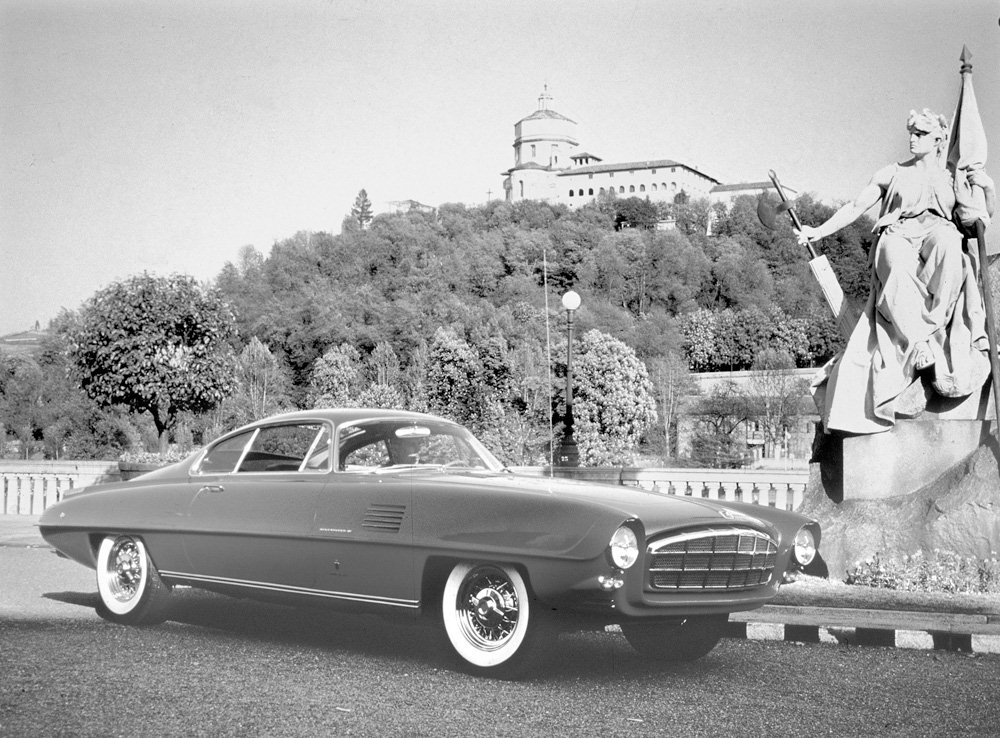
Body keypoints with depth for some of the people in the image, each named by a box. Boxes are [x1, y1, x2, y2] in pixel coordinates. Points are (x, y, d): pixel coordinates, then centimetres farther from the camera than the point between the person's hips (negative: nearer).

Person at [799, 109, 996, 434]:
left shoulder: (953, 178, 26)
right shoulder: (892, 173, 24)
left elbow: (984, 217, 25)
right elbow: (856, 206, 20)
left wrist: (988, 187, 5)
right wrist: (819, 231, 9)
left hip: (939, 233, 1)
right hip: (898, 237, 0)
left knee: (948, 243, -40)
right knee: (900, 266, -40)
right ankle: (925, 349, -53)